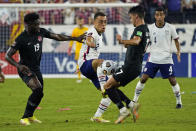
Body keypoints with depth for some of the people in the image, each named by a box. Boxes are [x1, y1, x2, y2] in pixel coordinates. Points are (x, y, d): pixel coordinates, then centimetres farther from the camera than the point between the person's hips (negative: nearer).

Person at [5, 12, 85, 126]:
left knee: (39, 93, 14)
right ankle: (25, 118, -14)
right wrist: (18, 65, -36)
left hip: (36, 68, 8)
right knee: (38, 90, -25)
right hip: (25, 69, -8)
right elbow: (7, 55, -19)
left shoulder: (41, 32, -3)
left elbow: (57, 37, 10)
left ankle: (30, 116, 39)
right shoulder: (21, 39, -21)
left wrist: (75, 38, 10)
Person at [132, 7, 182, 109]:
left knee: (172, 80, -3)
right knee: (143, 78, -5)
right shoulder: (150, 28, -2)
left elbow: (176, 40, 8)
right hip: (153, 58, 1)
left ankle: (179, 101, 14)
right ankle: (135, 100, 7)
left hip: (166, 59, -1)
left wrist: (178, 51, -7)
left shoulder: (170, 28, -3)